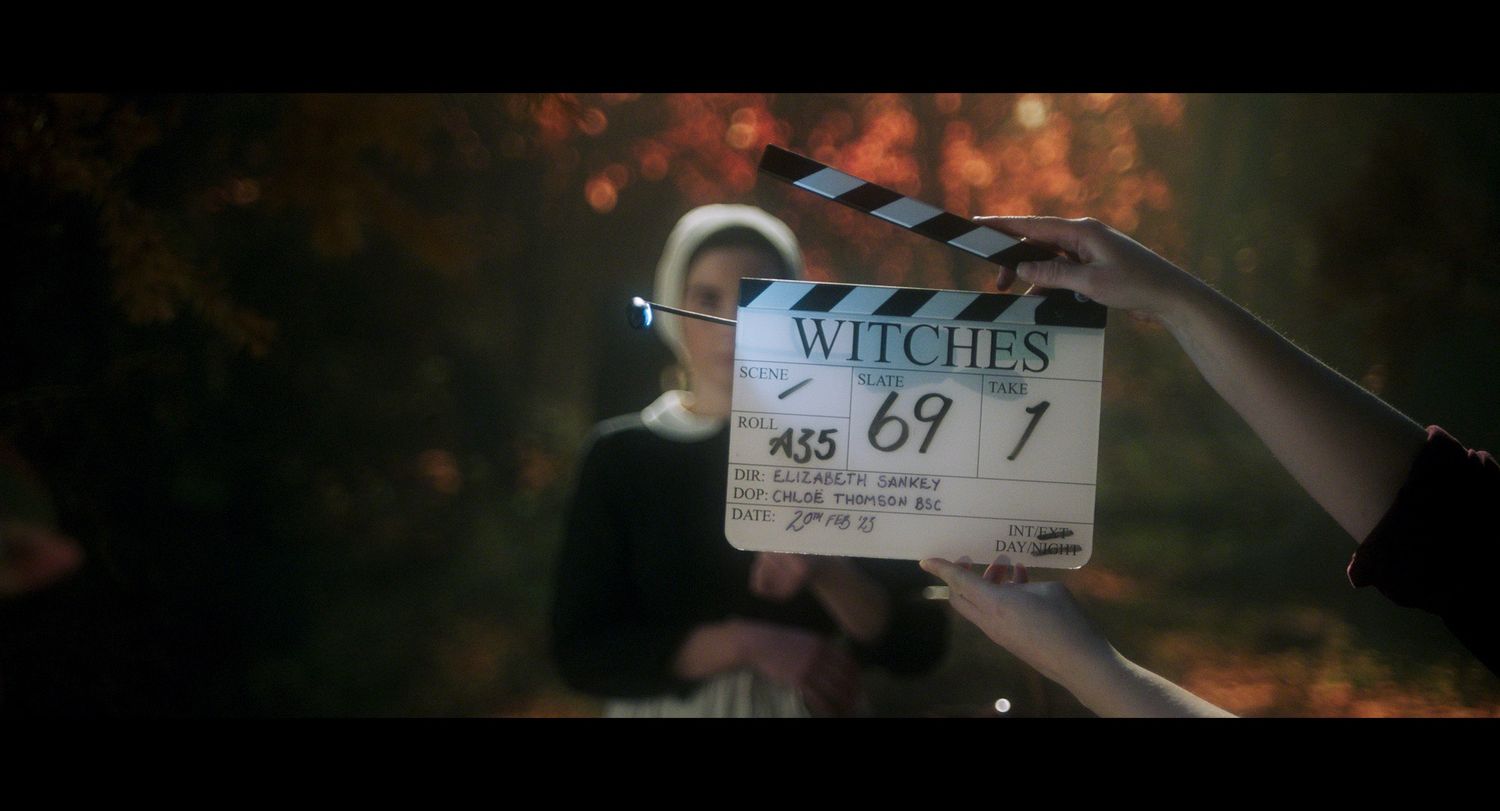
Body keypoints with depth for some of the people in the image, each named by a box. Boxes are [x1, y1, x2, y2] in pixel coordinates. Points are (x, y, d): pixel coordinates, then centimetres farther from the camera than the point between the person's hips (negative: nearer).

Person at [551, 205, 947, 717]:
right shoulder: (621, 458, -6)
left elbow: (920, 646, -8)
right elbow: (580, 652, -12)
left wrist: (827, 574, -24)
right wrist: (750, 643, -20)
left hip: (817, 703, 1)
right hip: (668, 708, 0)